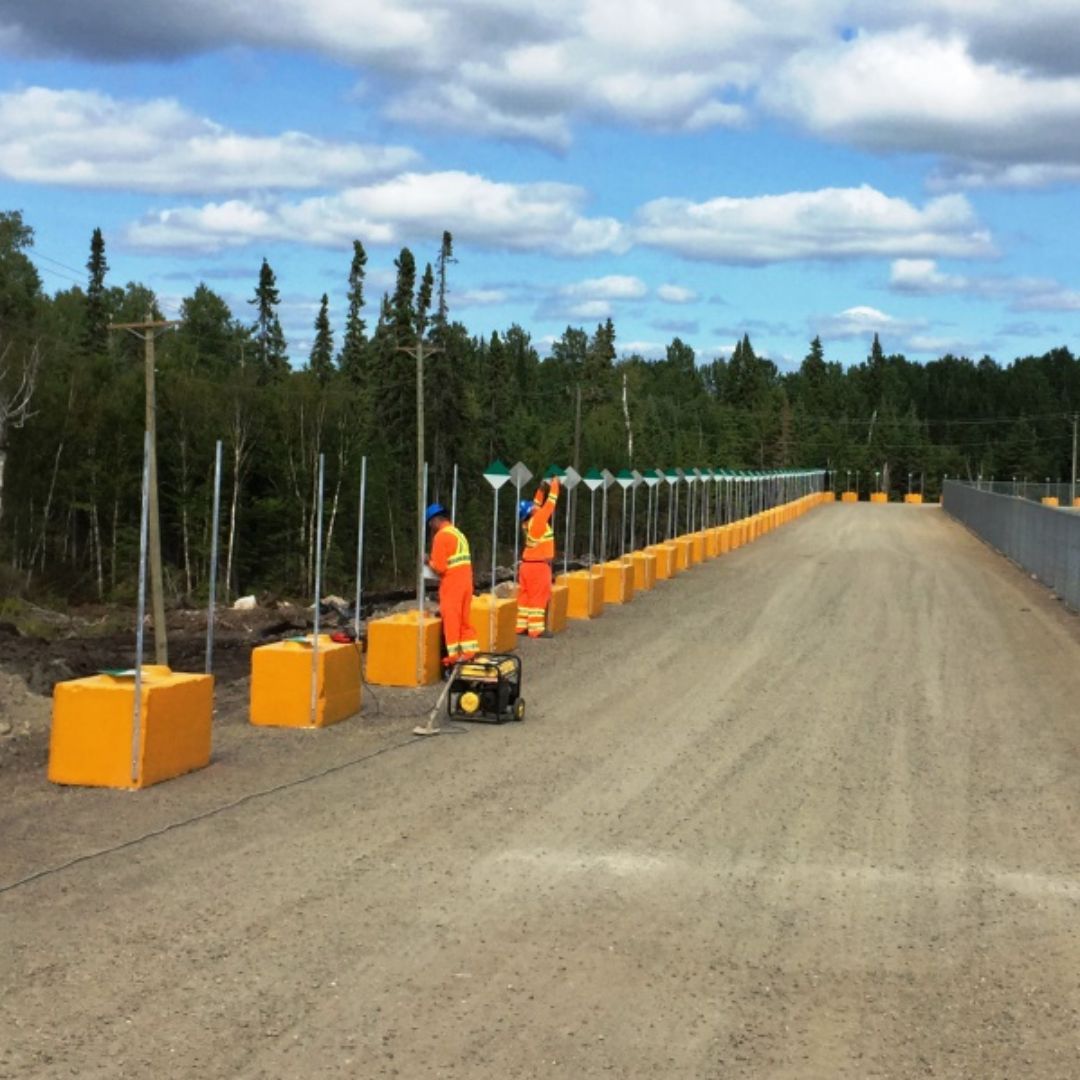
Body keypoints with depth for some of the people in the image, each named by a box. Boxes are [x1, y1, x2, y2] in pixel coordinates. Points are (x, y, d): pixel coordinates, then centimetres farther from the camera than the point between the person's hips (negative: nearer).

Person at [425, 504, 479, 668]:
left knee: (451, 619, -2)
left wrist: (429, 562, 2)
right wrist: (435, 561, 13)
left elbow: (439, 567, -16)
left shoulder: (441, 536, -12)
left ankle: (454, 655, -1)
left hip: (451, 583, -8)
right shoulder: (459, 534, 16)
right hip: (465, 580, 8)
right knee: (465, 617, 13)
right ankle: (469, 650, 15)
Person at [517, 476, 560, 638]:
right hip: (539, 565, -8)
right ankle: (536, 629, -4)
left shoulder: (528, 522, 4)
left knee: (525, 596, 10)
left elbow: (538, 504, 19)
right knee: (539, 597, -4)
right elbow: (549, 504, -10)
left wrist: (542, 490, 16)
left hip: (527, 564, 8)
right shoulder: (538, 520, -16)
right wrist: (554, 486, 0)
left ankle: (521, 625, 12)